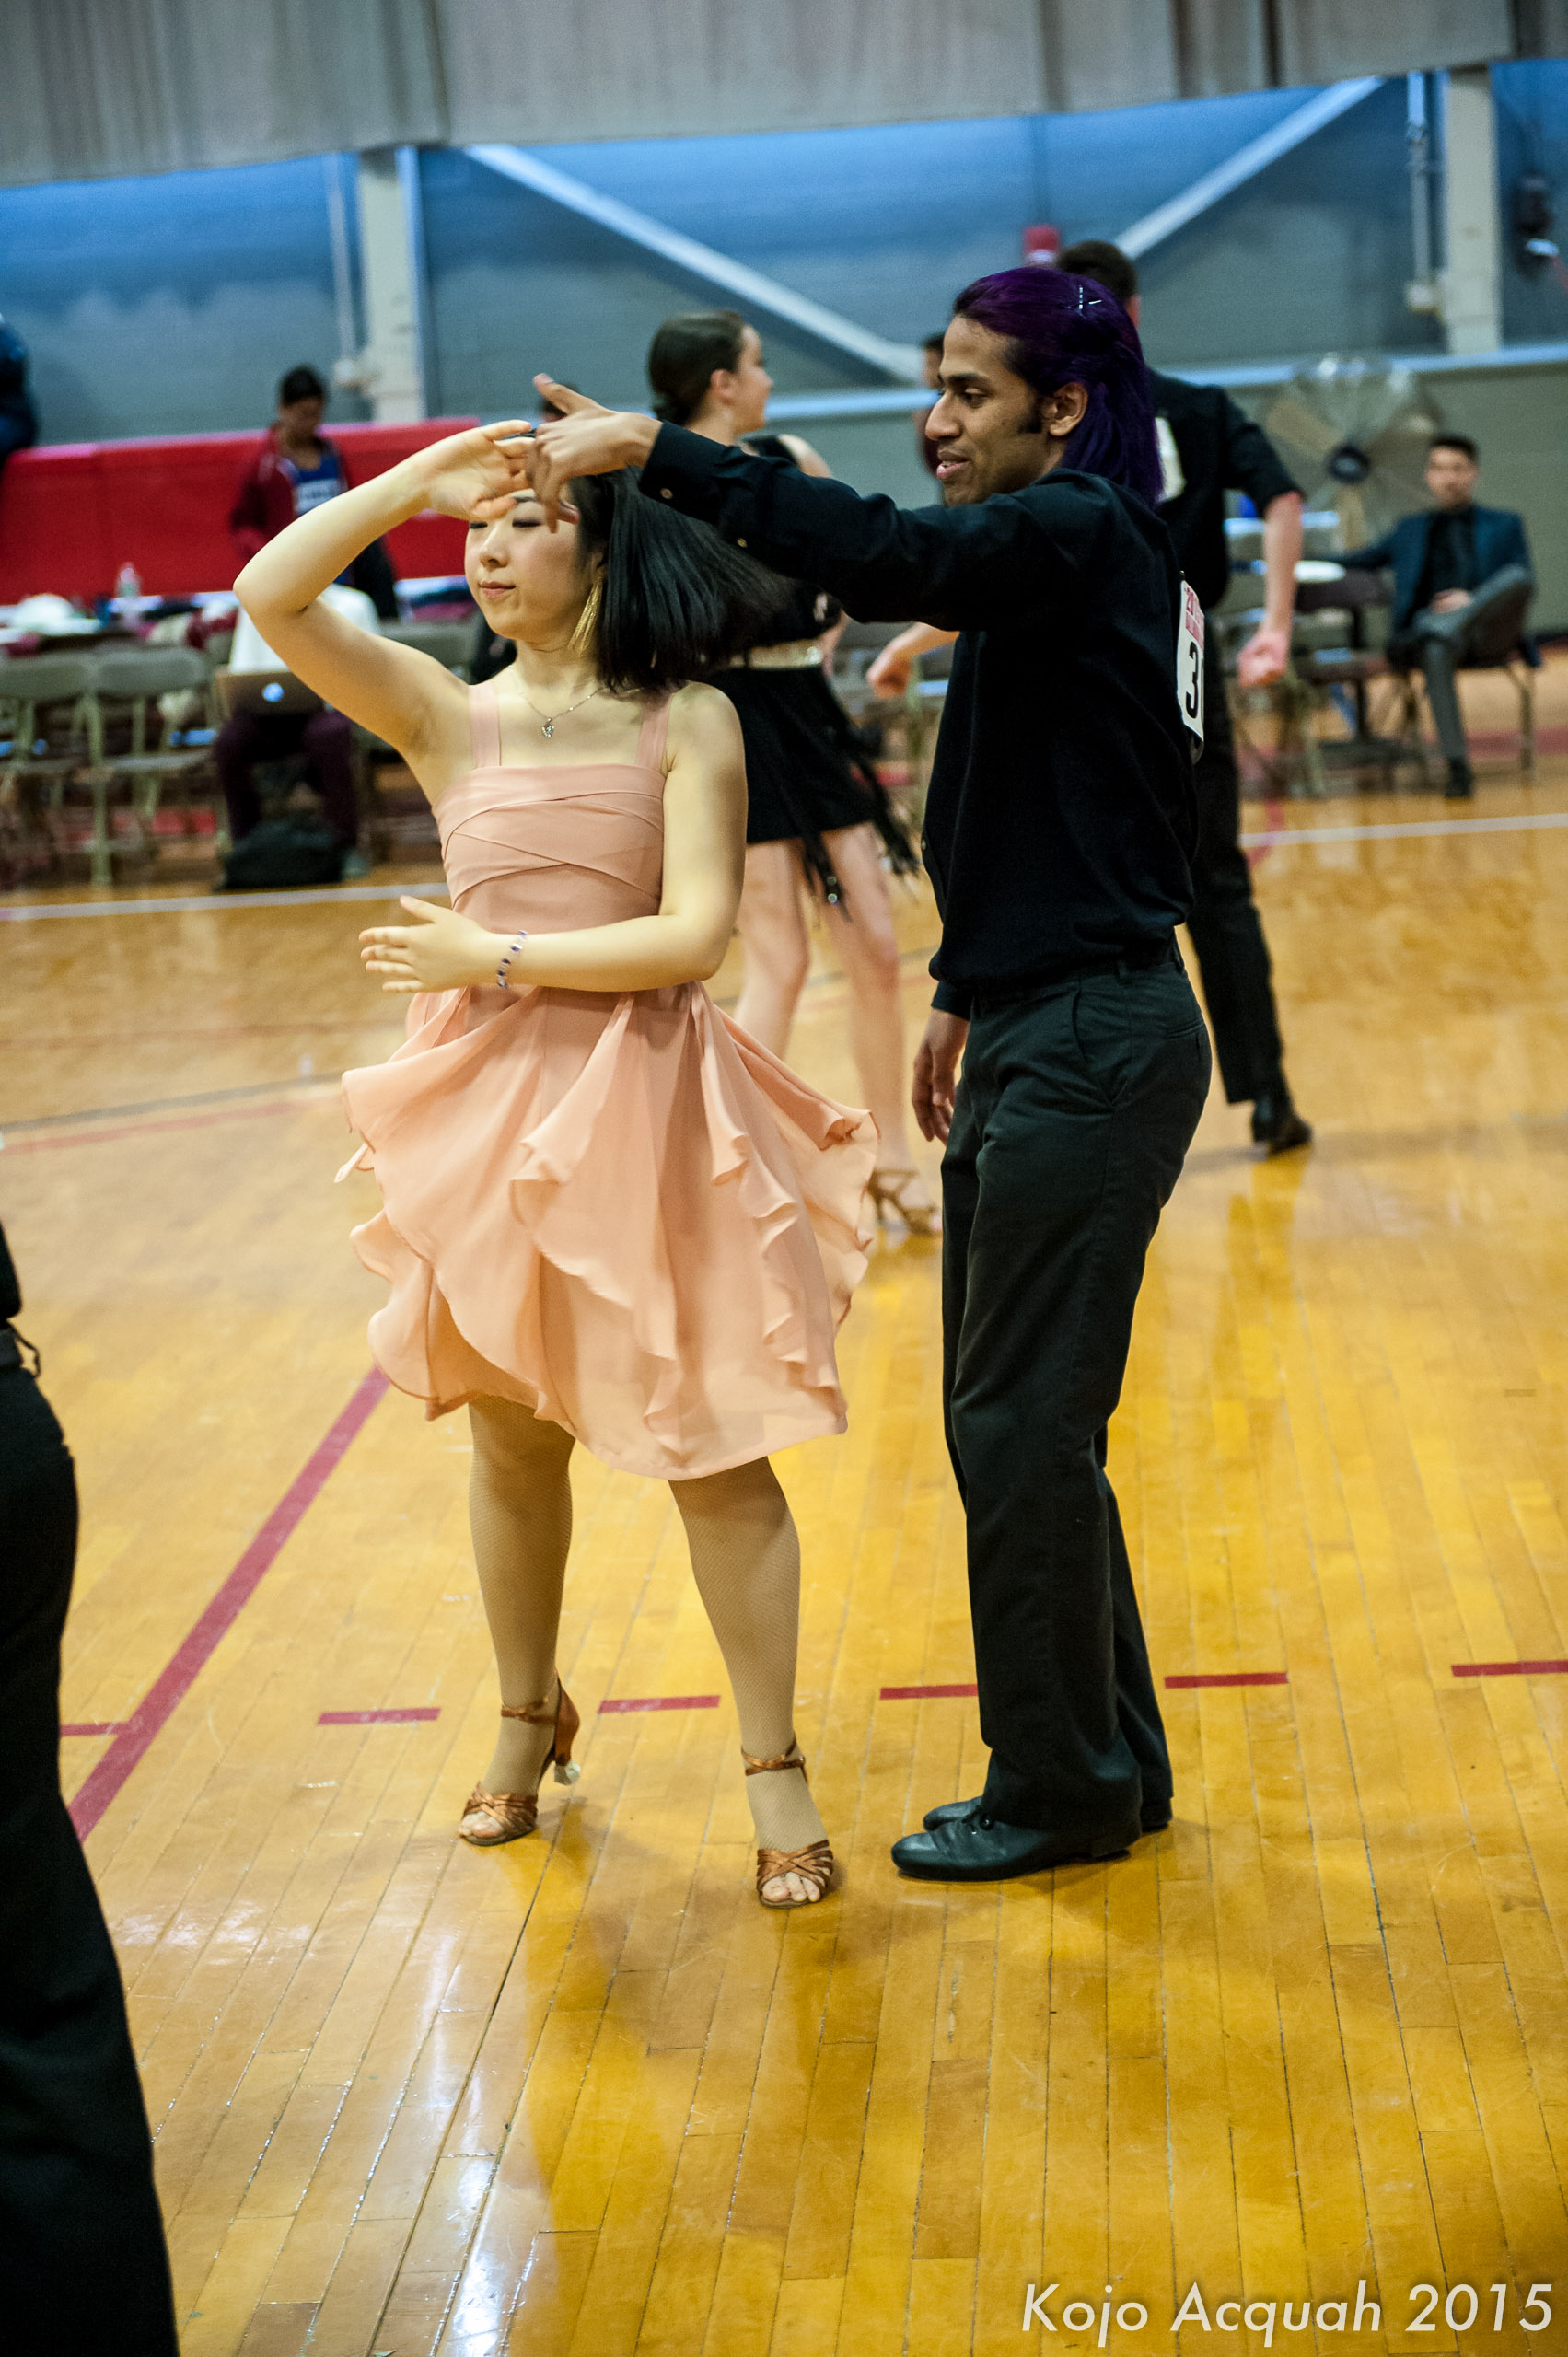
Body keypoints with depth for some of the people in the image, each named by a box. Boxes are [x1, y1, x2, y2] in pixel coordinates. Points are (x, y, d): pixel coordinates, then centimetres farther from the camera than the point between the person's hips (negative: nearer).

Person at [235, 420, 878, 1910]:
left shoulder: (686, 723, -5)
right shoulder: (447, 714, 3)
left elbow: (694, 935, -14)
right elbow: (268, 597, -10)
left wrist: (495, 959, -13)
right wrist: (419, 478, -8)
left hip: (647, 1105, -3)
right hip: (490, 1104, 3)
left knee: (713, 1451, 1)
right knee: (510, 1437, 17)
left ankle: (774, 1772, 14)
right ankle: (529, 1719, 39)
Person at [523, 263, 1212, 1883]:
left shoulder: (1079, 535, -14)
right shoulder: (1038, 554, 15)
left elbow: (886, 559, -33)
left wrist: (651, 453, -31)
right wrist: (966, 993, 23)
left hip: (1092, 1050, -10)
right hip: (1037, 1036, 10)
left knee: (1021, 1425, -1)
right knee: (1016, 1416, 15)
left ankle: (1060, 1792, 14)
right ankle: (1108, 1757, 27)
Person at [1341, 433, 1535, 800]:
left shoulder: (1504, 525, 26)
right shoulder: (1410, 530, 33)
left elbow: (1525, 583, 12)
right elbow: (1354, 563, 29)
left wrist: (1473, 600, -10)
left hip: (1488, 630, 0)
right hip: (1425, 628, 0)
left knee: (1516, 576, -32)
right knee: (1437, 643, -40)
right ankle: (1458, 767, -44)